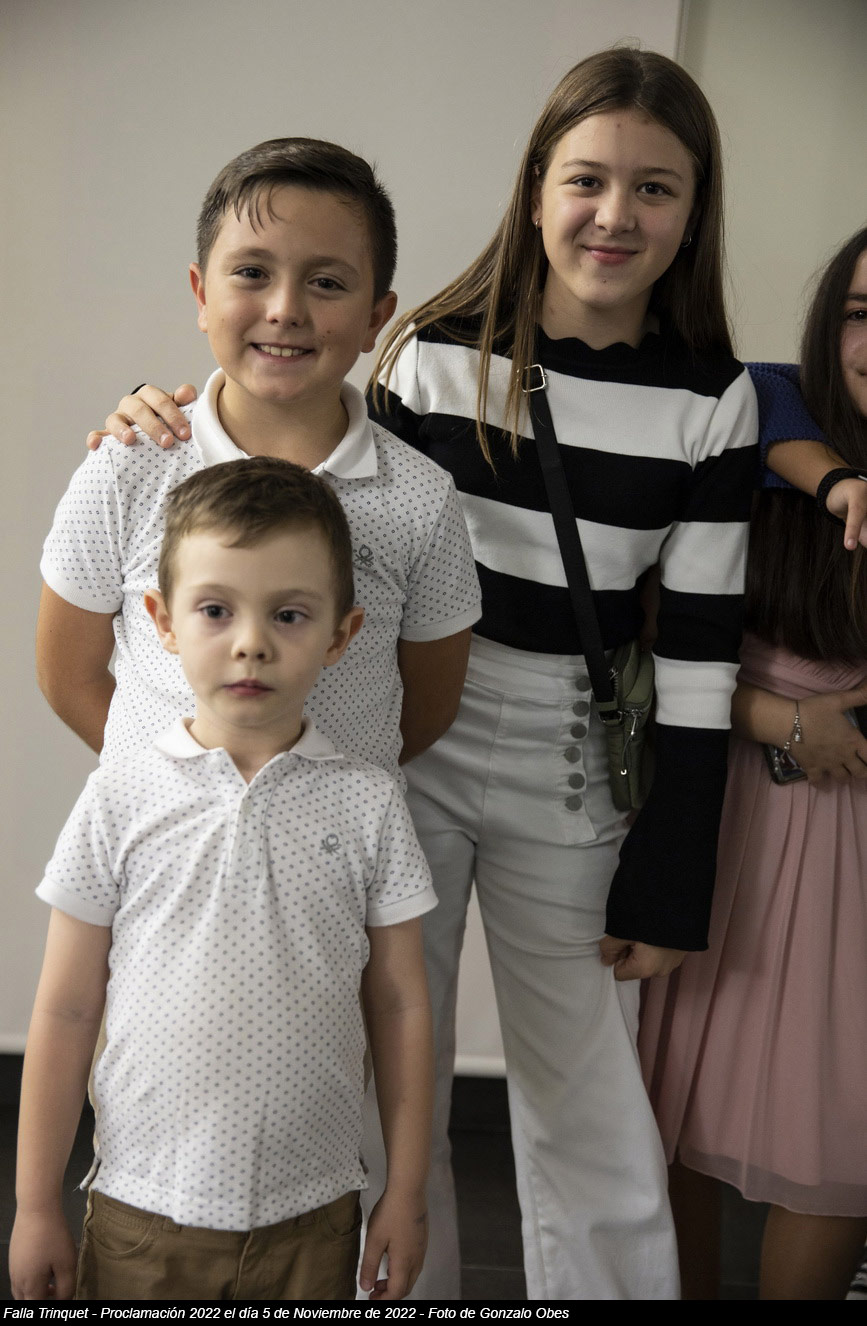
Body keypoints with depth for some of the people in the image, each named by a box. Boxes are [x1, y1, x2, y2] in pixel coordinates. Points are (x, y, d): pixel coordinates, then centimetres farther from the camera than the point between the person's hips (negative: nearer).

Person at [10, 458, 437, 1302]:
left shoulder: (366, 805, -5)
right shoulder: (121, 800, -7)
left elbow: (398, 1005, 0)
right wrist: (36, 1205, 1)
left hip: (311, 1219, 1)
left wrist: (407, 1193, 3)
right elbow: (66, 1012, -2)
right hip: (143, 1214, 0)